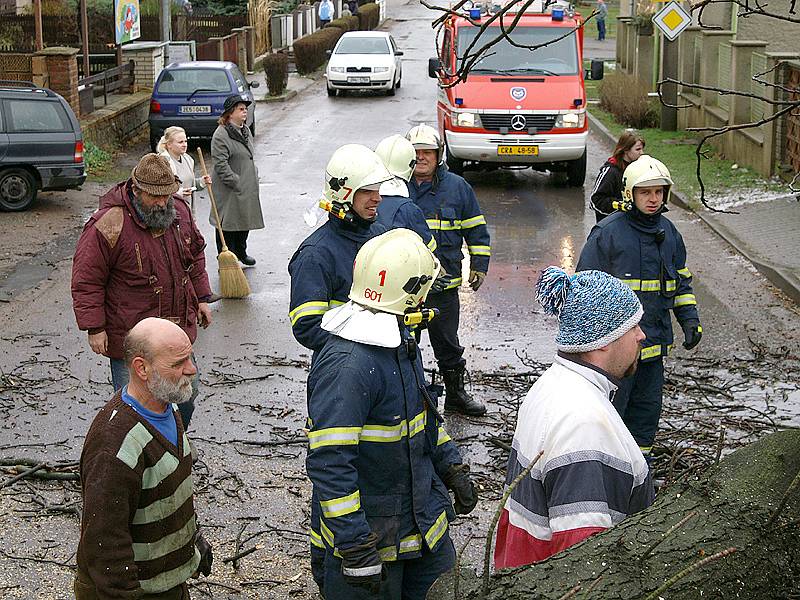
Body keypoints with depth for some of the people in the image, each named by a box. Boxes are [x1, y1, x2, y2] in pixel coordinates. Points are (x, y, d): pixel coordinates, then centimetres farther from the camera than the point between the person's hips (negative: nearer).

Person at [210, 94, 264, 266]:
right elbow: (221, 165, -21)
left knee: (244, 221, 21)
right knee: (228, 225, -1)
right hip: (230, 191, -9)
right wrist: (237, 183, -20)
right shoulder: (221, 135, -18)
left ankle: (241, 253, 38)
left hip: (248, 188, 9)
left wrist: (254, 176, 15)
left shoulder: (245, 130, 12)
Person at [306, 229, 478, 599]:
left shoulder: (399, 342, 5)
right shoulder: (347, 365, -29)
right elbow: (329, 464, -30)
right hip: (370, 524, -9)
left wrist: (452, 468, 17)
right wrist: (355, 548, -29)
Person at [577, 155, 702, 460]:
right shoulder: (608, 231, -11)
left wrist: (690, 320, 10)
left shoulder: (668, 231, 10)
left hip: (654, 339, 6)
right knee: (610, 404, -1)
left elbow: (681, 280, 20)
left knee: (647, 403, 15)